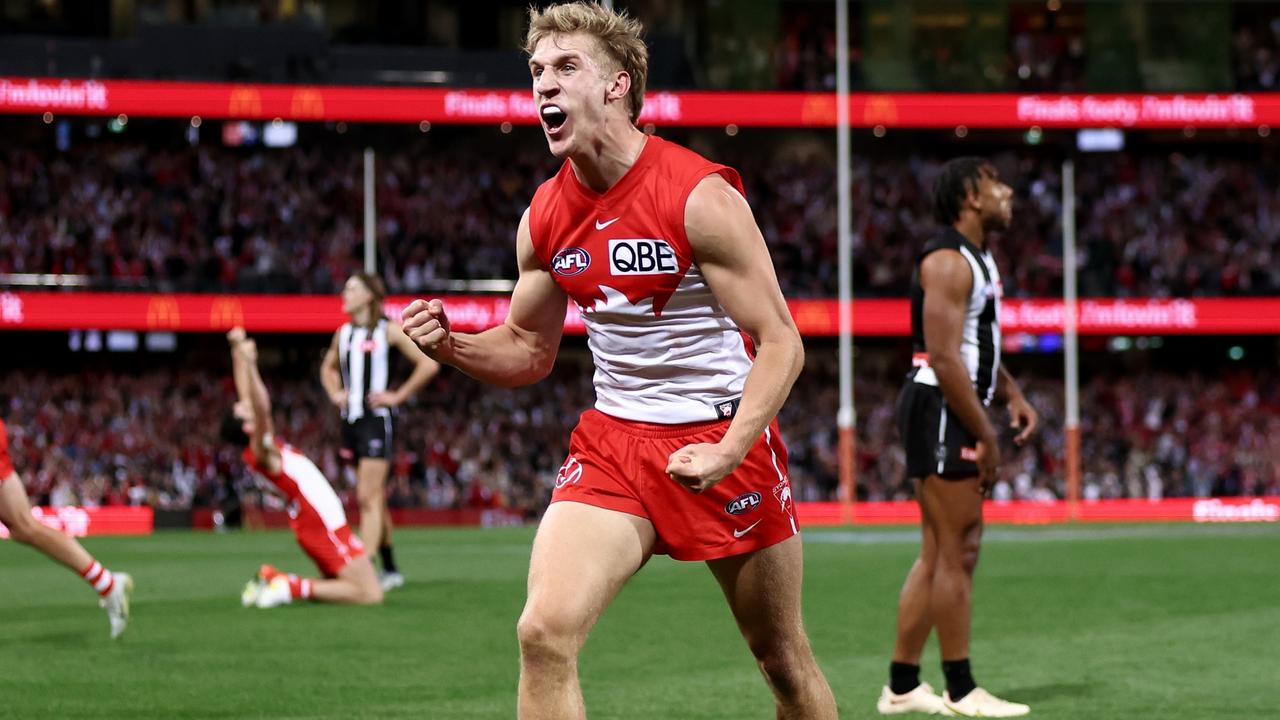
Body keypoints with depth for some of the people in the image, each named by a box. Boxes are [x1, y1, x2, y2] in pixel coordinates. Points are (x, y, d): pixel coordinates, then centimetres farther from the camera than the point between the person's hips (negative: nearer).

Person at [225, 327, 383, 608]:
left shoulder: (264, 446, 7)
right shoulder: (260, 452, -16)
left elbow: (247, 397, 14)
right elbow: (261, 408, -33)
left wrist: (238, 351, 15)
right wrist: (248, 363, -42)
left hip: (323, 523, 10)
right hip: (322, 525, -10)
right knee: (370, 594, -12)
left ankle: (273, 579, 10)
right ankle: (295, 587, -13)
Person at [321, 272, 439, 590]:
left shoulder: (388, 331, -6)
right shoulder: (343, 333, 13)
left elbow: (429, 364, -10)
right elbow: (328, 368, 32)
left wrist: (398, 396, -11)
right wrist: (335, 393, 13)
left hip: (377, 419, -7)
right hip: (351, 419, 7)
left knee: (367, 498, -15)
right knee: (376, 498, 14)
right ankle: (390, 570, 23)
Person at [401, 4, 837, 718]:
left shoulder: (700, 197, -15)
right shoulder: (544, 217, 1)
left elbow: (780, 342, -15)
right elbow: (529, 349, 14)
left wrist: (727, 453, -27)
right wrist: (453, 345, -7)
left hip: (722, 437, -4)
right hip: (612, 438, 4)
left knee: (786, 662, 8)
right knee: (544, 632, -17)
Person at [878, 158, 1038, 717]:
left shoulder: (978, 260, 18)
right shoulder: (947, 262, -15)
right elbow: (944, 358, -22)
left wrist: (1012, 395, 12)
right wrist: (985, 436, -21)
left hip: (957, 413, 11)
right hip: (940, 410, -11)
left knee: (938, 554, 11)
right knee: (958, 551, -8)